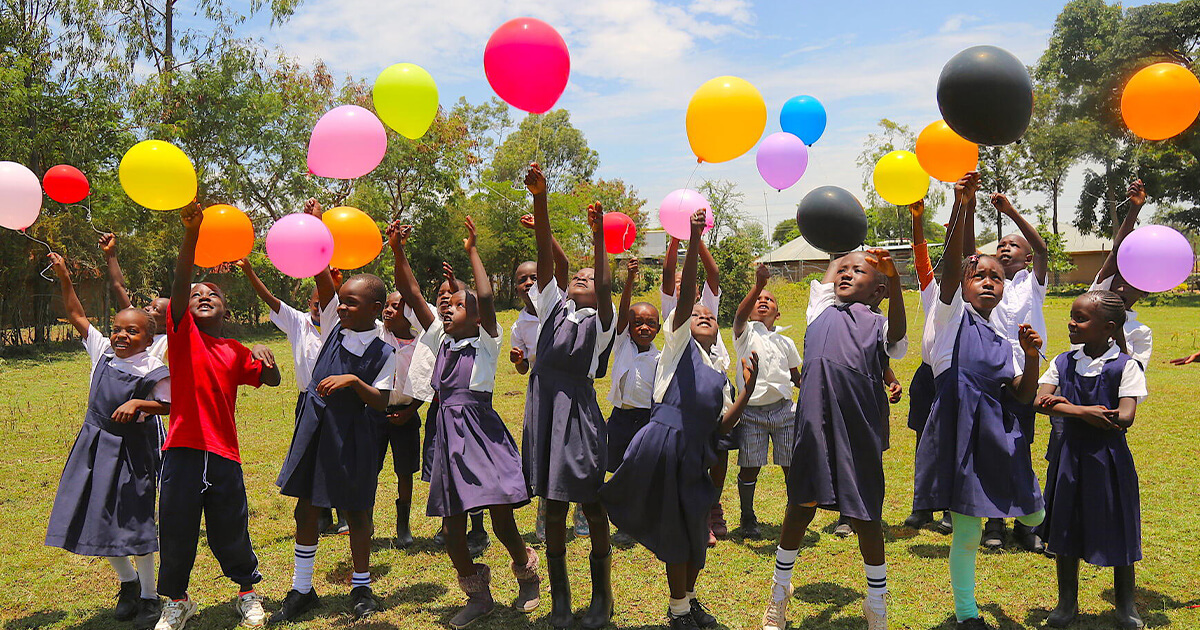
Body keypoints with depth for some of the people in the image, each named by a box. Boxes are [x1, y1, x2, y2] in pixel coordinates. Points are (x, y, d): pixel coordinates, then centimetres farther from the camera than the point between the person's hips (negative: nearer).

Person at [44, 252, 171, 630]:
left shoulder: (153, 370, -10)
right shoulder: (102, 351, 3)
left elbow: (165, 405, -6)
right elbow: (76, 316, 7)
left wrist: (138, 404, -22)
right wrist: (64, 279, 0)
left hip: (131, 448, -5)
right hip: (95, 442, 5)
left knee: (134, 519, -1)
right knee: (98, 518, 9)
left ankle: (148, 596, 15)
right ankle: (127, 583, 31)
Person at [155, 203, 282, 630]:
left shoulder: (236, 353, 11)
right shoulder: (183, 333, 2)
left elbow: (272, 380, 16)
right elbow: (180, 282, -13)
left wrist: (265, 355, -5)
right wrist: (191, 232, -27)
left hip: (223, 453, 2)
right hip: (183, 449, -2)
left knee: (230, 532, 9)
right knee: (176, 530, 7)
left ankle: (248, 592, 32)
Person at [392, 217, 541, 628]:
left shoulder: (486, 343, 0)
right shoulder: (441, 340, 13)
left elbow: (486, 297, -16)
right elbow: (412, 295, 9)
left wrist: (472, 251, -9)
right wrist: (398, 253, 2)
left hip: (483, 432, -5)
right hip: (449, 434, 5)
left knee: (503, 523, -4)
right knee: (452, 528, 5)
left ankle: (527, 578, 25)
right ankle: (478, 595, 25)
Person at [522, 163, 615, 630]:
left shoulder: (601, 321, 5)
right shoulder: (553, 308, 11)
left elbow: (605, 286, -16)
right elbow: (546, 256, 1)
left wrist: (598, 238, -24)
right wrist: (539, 199, -9)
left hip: (579, 411, -3)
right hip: (545, 408, 3)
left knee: (593, 511, 4)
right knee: (553, 512, 10)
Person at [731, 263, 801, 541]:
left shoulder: (786, 342, 14)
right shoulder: (745, 333, 3)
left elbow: (797, 378, 21)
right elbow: (740, 313, -21)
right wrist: (758, 285, -34)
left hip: (784, 409, 3)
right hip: (751, 411, -3)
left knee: (792, 465, 2)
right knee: (750, 466, 0)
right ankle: (748, 519, 18)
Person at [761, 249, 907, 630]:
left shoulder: (878, 324, 9)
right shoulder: (824, 312, 18)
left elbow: (897, 335, -14)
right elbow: (833, 266, 27)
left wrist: (894, 279, -27)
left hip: (860, 424, -2)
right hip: (815, 420, 2)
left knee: (865, 515, 7)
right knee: (801, 506, 11)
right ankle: (779, 591, 29)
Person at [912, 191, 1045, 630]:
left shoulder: (1006, 339, 16)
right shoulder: (953, 315, 2)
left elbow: (1023, 396, 8)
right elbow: (950, 265, -15)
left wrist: (1032, 356, -10)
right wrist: (961, 207, -26)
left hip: (999, 430, 5)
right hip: (960, 429, -5)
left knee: (1034, 514, 11)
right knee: (967, 531, 1)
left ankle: (1024, 522, 49)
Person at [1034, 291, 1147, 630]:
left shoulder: (1125, 366, -10)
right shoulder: (1063, 362, 2)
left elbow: (1124, 418, -20)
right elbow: (1040, 402, -9)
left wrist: (1066, 407, -17)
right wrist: (1084, 412, -24)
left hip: (1108, 458, -4)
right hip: (1069, 455, 4)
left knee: (1117, 532, 8)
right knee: (1065, 529, 11)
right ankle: (1067, 602, 27)